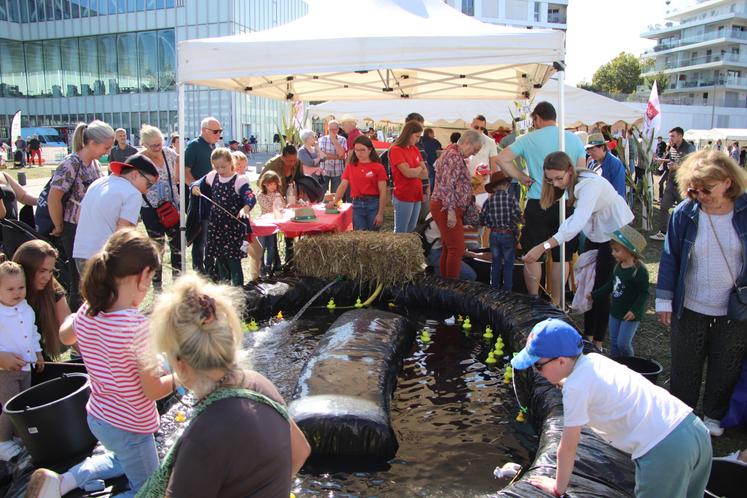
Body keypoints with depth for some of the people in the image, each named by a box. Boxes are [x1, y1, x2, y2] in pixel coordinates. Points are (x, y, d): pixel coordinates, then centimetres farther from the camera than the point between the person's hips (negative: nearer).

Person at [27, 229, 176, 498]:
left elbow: (65, 336, 15)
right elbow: (153, 391, -22)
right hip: (130, 428, -7)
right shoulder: (138, 326, -32)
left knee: (123, 459, 36)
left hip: (97, 418, 7)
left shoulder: (87, 313, -11)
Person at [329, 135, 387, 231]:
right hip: (357, 205, 3)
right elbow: (343, 186, 4)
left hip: (374, 204, -2)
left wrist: (380, 213, -10)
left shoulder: (378, 167, -2)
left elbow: (382, 192, -5)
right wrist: (335, 201, -14)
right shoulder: (350, 167, 9)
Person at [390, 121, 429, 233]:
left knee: (411, 232, 14)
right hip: (403, 197, -7)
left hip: (416, 196, 7)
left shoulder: (415, 149, 12)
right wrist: (419, 169, 0)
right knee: (400, 233, 0)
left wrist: (413, 172, -10)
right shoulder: (396, 150, -10)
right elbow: (407, 173, -19)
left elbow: (425, 174, 7)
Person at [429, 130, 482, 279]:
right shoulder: (455, 156, -13)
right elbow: (447, 185, -22)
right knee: (457, 249, -8)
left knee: (448, 248, 14)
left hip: (444, 208, 11)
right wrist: (451, 210, -24)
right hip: (447, 208, -11)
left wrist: (472, 202, 20)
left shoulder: (454, 155, 19)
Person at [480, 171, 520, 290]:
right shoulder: (511, 198, -10)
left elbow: (482, 220, -4)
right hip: (508, 235, -3)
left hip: (494, 235, 3)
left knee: (495, 264, 13)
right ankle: (507, 290, 9)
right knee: (508, 264, 7)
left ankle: (495, 288, 19)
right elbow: (516, 217, -15)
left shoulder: (489, 200, -3)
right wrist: (516, 232, 0)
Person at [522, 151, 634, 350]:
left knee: (603, 288, -5)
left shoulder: (590, 184, -34)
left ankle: (598, 341, 6)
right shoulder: (571, 183, -7)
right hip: (594, 234, 8)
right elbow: (577, 217, -4)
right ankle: (588, 335, 19)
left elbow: (578, 222, -45)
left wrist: (543, 247, -53)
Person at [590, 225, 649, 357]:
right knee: (614, 341, 14)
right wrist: (594, 295, 18)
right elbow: (611, 285, 16)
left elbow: (644, 293, -19)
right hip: (615, 311, 8)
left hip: (630, 315, -8)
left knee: (623, 343, -5)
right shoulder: (618, 266, 3)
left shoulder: (639, 271, -21)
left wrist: (634, 310, -26)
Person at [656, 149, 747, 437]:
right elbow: (670, 257, -3)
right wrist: (664, 300, -4)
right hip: (690, 308, -1)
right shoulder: (684, 214, -11)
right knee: (685, 368, 12)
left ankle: (714, 416, 39)